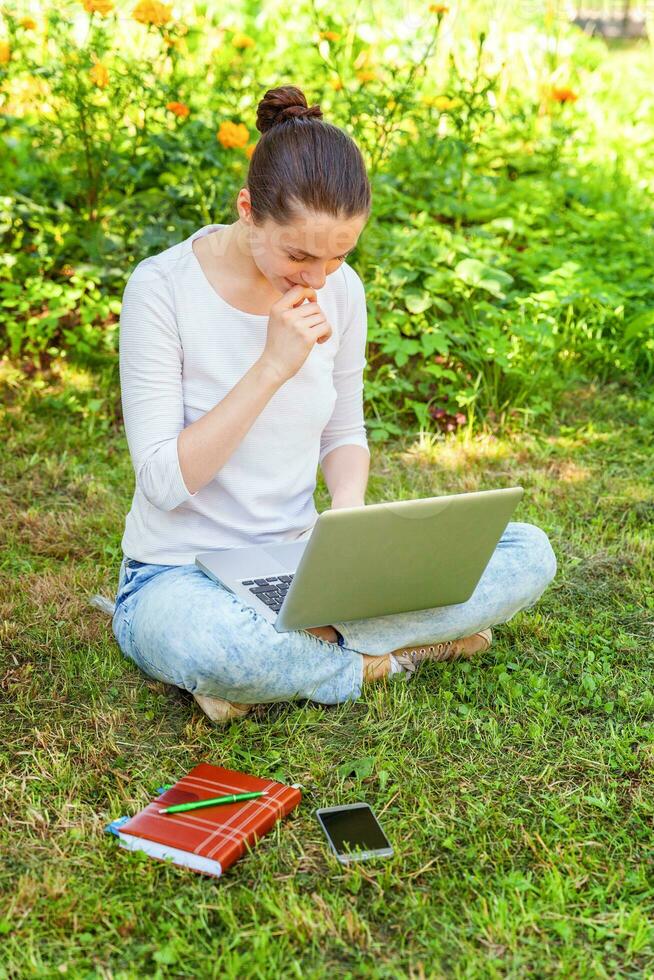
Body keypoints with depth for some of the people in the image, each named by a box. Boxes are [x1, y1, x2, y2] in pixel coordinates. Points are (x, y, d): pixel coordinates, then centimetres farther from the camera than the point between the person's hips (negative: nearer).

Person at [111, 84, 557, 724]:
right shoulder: (163, 288, -15)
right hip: (179, 575, -5)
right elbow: (163, 479, -18)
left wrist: (349, 504, -11)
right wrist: (273, 365, -25)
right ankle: (379, 659, -14)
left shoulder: (339, 290, -1)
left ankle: (310, 643, -16)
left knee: (528, 553, -10)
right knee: (221, 651, -43)